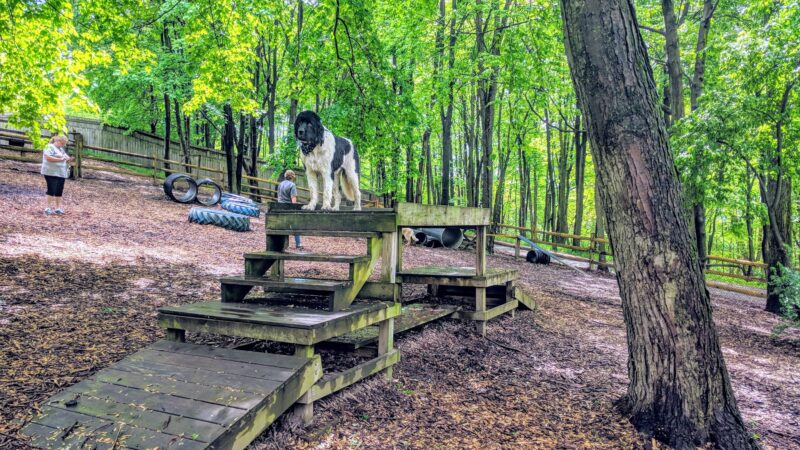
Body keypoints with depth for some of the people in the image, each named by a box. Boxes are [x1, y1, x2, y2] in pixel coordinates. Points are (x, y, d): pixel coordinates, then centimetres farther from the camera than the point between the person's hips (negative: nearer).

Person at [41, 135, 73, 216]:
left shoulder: (62, 149, 21)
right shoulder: (50, 147, -6)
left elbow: (65, 157, 25)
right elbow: (48, 157, -20)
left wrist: (68, 159, 2)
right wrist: (60, 159, -20)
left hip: (61, 173, 8)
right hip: (51, 173, -8)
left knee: (59, 191, 7)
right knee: (52, 190, -9)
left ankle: (58, 208, 12)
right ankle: (48, 208, -5)